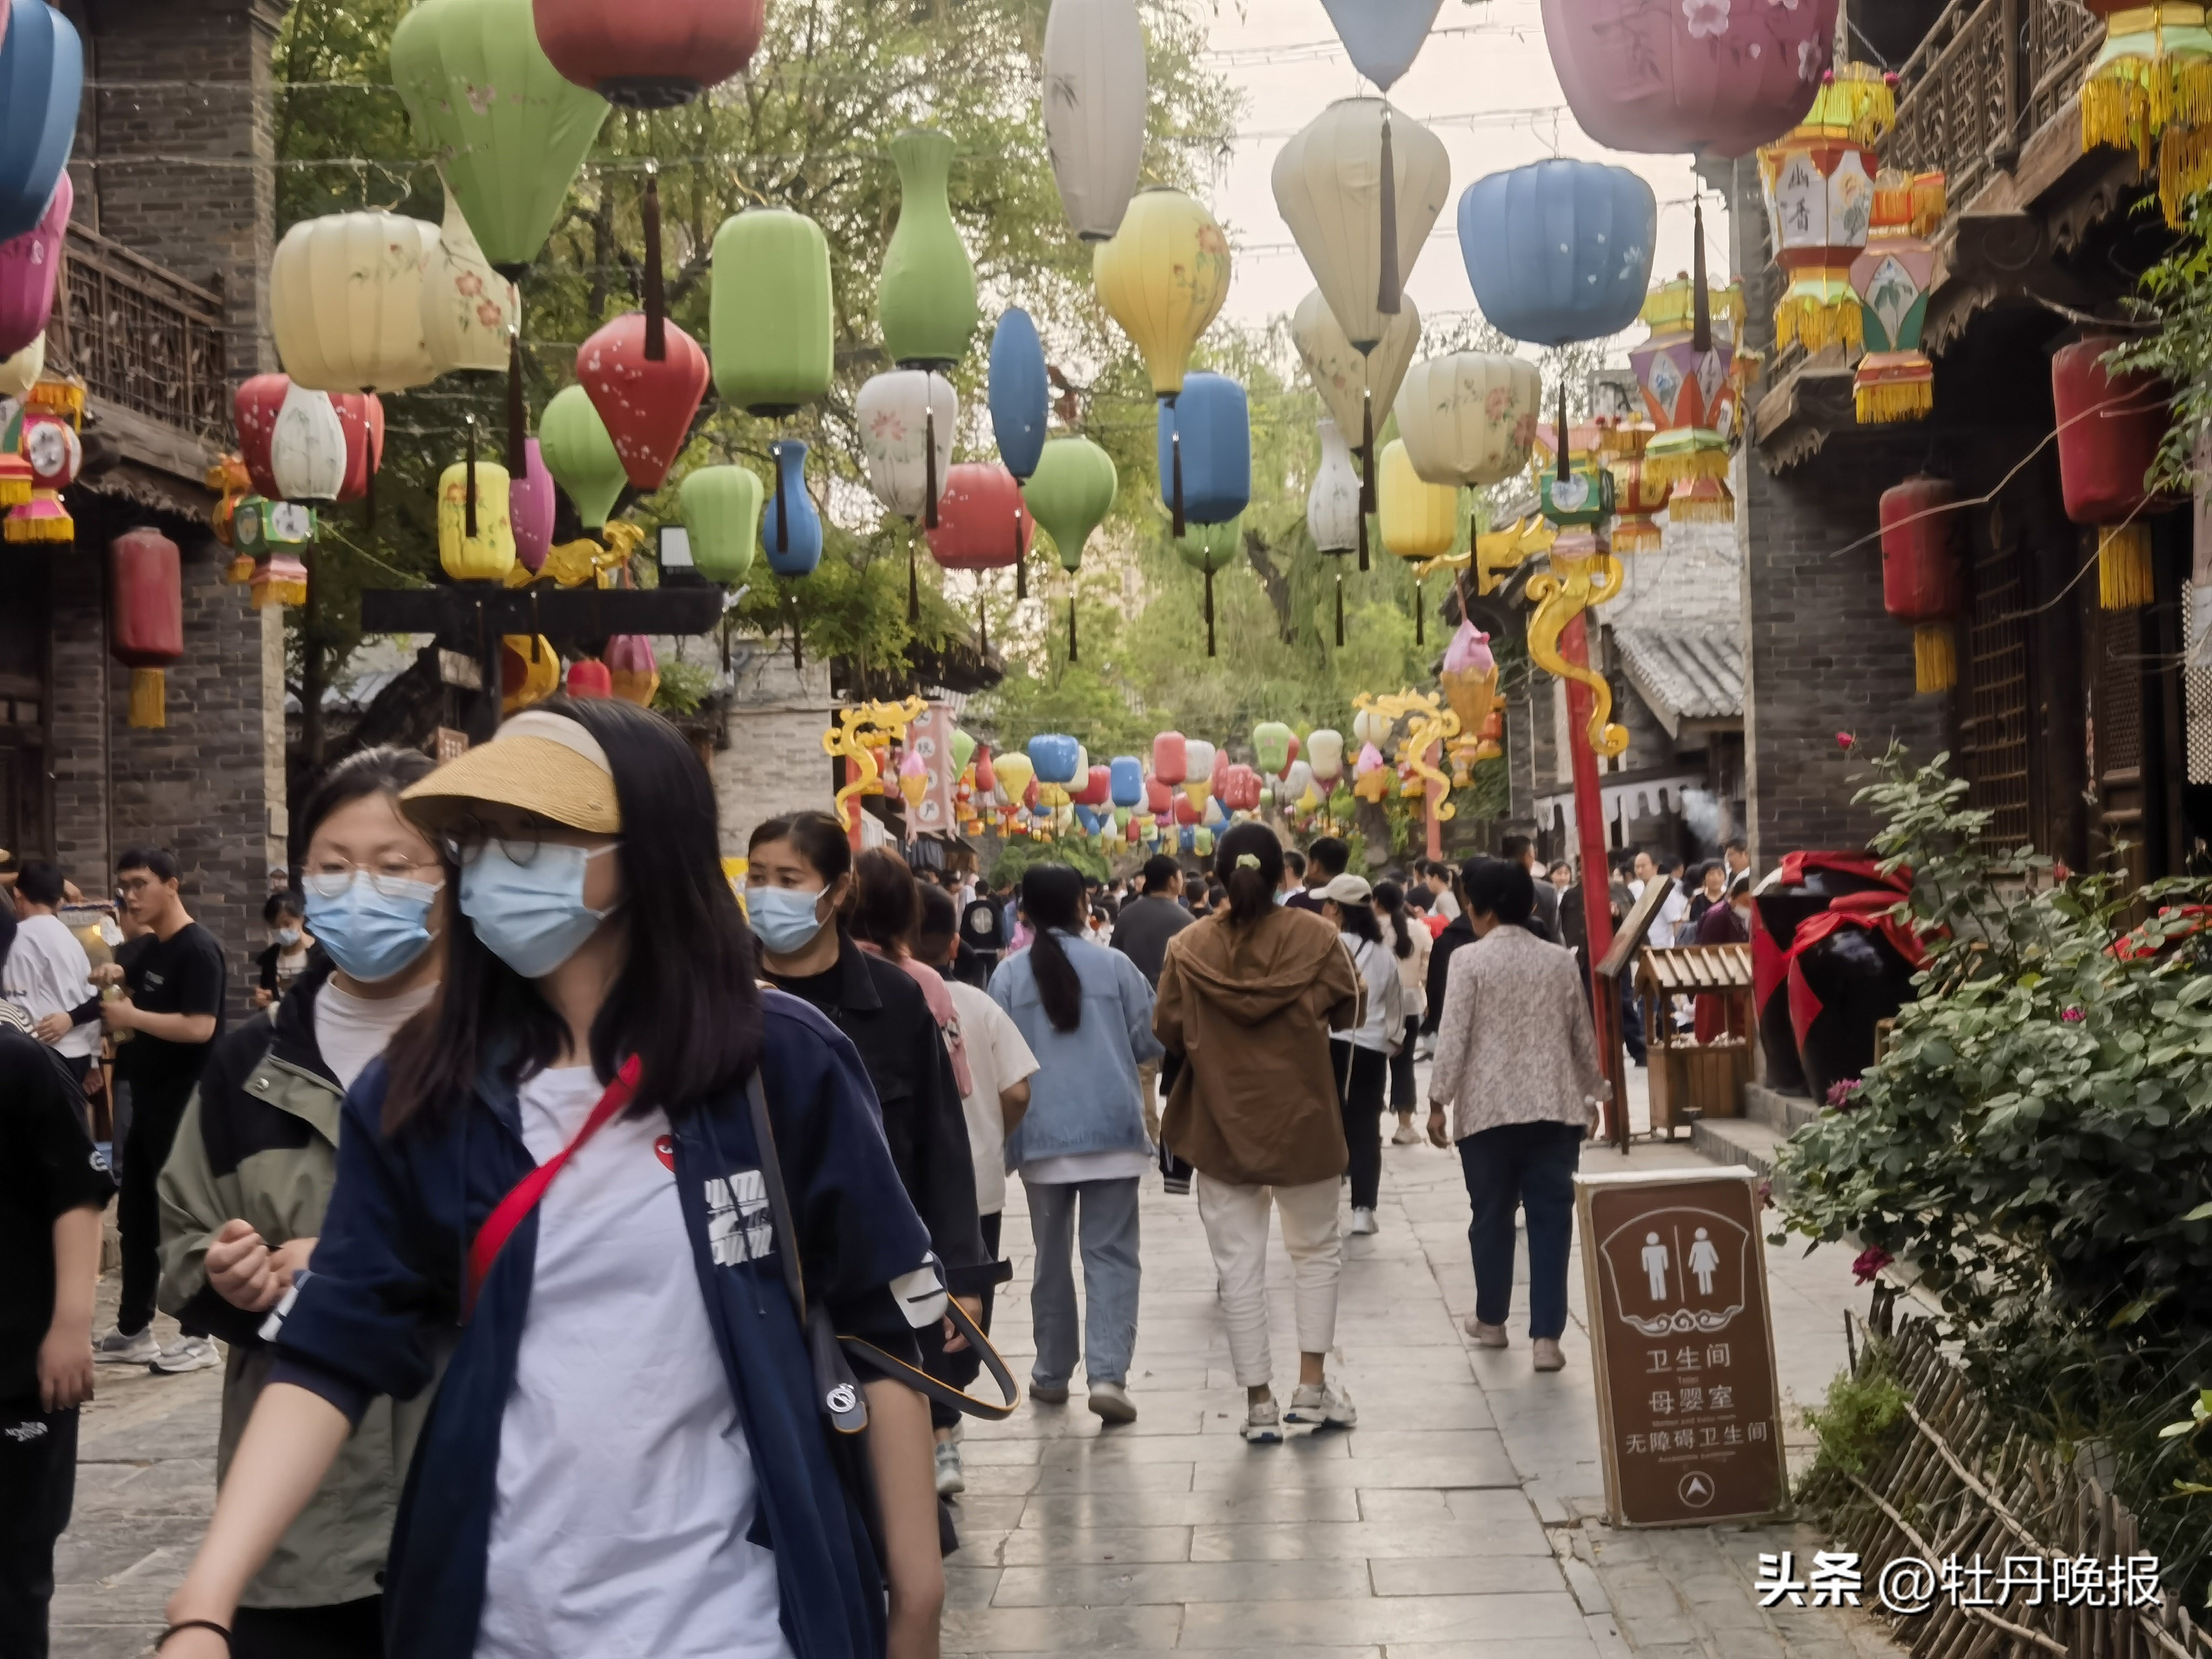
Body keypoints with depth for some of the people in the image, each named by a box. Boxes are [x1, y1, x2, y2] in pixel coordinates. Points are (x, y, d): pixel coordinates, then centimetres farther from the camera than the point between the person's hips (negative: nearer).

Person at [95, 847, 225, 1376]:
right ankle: (133, 1331, 23)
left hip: (186, 1106, -9)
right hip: (150, 1102, 9)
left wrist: (131, 1017, -16)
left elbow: (200, 1027, -25)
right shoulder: (151, 949, 12)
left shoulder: (198, 950, -15)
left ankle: (198, 1339, 5)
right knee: (135, 1215, 13)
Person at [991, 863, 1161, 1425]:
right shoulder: (1113, 965, -1)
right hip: (1112, 1131, -1)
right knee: (1111, 1254, 0)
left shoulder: (1009, 974, 0)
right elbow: (1152, 1042, 5)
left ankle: (1053, 1373, 21)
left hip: (1042, 1135, 1)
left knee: (1052, 1256, 14)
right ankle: (1107, 1374, -13)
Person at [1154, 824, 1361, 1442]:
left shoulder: (1189, 948, -8)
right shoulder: (1315, 937, -9)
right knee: (1317, 1250, 17)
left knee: (1239, 1264, 6)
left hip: (1222, 1126, 0)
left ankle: (1259, 1402, 8)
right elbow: (1348, 1012, 1)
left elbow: (1168, 1032, -2)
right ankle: (1311, 1385, 12)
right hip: (1302, 1121, 0)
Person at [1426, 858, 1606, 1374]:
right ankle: (1546, 1335, -4)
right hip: (1554, 1108, 2)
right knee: (1551, 1218, 1)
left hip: (1488, 1108, -2)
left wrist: (1438, 1101, -1)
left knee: (1492, 1215, 12)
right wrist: (1591, 1094, 25)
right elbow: (1583, 1037, 13)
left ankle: (1491, 1319, 26)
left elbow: (1453, 1037, -9)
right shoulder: (1561, 960, 6)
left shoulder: (1470, 961, -6)